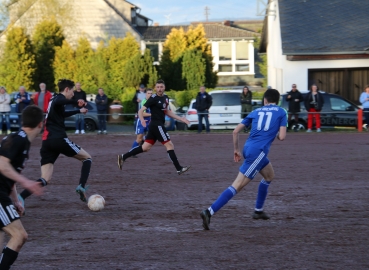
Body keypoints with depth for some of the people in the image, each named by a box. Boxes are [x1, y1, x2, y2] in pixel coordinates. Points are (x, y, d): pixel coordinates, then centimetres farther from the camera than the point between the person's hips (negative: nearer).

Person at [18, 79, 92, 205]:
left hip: (46, 142, 8)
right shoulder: (59, 98, -1)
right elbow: (57, 102, -30)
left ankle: (21, 197, -22)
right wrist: (76, 102, -33)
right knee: (87, 158, 12)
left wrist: (78, 111, 60)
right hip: (59, 139, -8)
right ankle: (82, 186, -8)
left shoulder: (53, 99, 27)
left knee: (45, 180, -1)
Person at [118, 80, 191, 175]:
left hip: (158, 126, 9)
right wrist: (142, 120, -37)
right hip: (156, 125, -9)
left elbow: (167, 112, 25)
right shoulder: (153, 98, -13)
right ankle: (179, 169, -3)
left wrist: (181, 119, 23)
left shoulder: (166, 98, 12)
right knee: (170, 145, -7)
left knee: (145, 147, 9)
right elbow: (141, 110, -17)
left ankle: (123, 157, 13)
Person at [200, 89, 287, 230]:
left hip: (248, 148, 6)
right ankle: (209, 212, -20)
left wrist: (236, 149, 24)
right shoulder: (281, 112, 7)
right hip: (259, 151, -6)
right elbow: (282, 136, -2)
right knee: (237, 186, -9)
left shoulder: (256, 112, 18)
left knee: (269, 175, 29)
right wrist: (276, 134, 21)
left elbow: (236, 131, 14)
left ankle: (258, 210, 32)